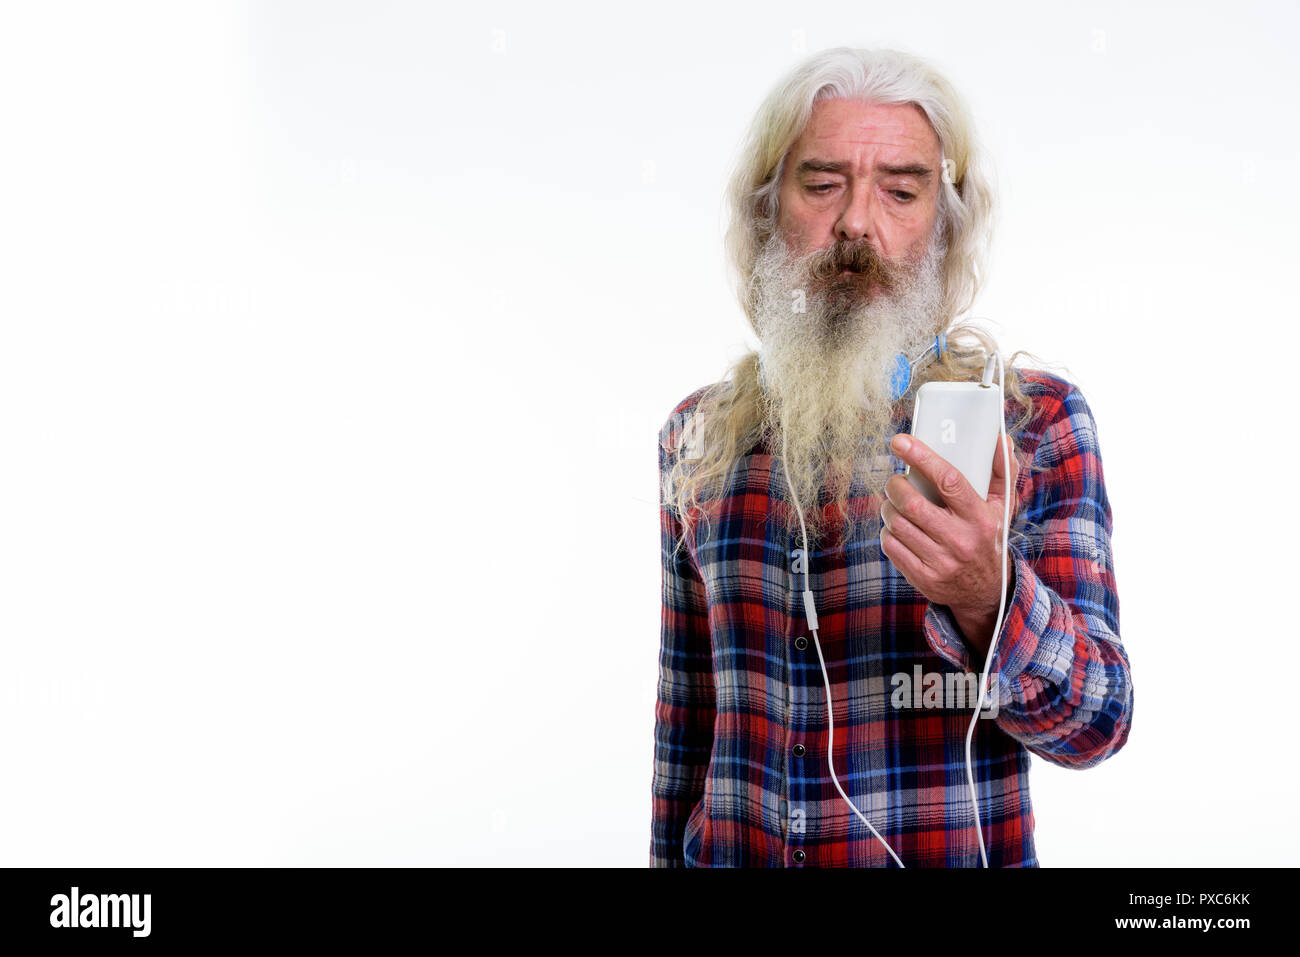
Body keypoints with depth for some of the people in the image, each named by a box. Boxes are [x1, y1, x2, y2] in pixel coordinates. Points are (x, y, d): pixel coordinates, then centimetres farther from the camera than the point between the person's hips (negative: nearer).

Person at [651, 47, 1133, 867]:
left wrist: (987, 599, -31)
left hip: (956, 847, -2)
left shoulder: (1035, 418, -9)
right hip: (728, 852, 2)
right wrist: (669, 858, 7)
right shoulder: (698, 435, -2)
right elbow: (686, 715, 6)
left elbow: (1097, 724, -14)